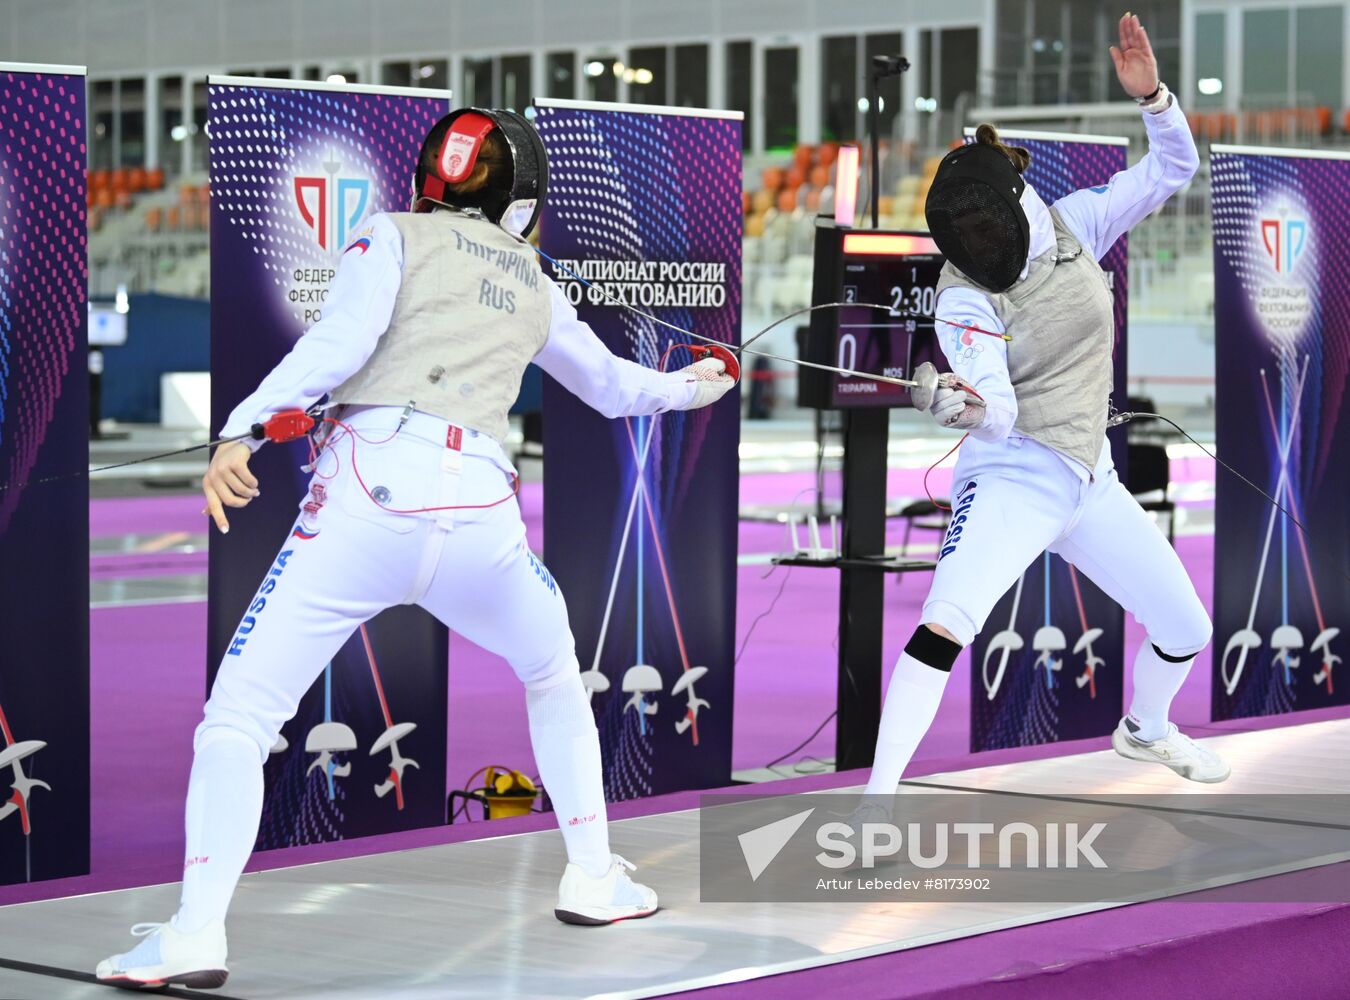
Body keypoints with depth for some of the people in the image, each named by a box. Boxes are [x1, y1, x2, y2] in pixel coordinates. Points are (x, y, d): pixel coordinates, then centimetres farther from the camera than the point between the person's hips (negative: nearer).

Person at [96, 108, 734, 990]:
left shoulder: (395, 235, 12)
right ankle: (594, 877, 31)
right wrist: (694, 387, 61)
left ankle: (196, 933, -18)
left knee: (238, 722, 0)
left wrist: (240, 429, -13)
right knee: (556, 679, 33)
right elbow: (613, 387, 41)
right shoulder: (534, 283, 25)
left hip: (369, 492, -3)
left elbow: (340, 343, -8)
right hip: (478, 510, 3)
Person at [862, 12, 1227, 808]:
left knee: (1188, 633, 15)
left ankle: (1145, 730, 48)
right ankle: (877, 800, -28)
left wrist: (1151, 94, -18)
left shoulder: (1072, 225, -5)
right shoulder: (963, 295, -19)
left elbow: (1173, 170, 0)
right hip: (1012, 478, -5)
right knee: (944, 628, -30)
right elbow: (998, 412, -30)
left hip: (1088, 478, 5)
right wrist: (962, 408, -53)